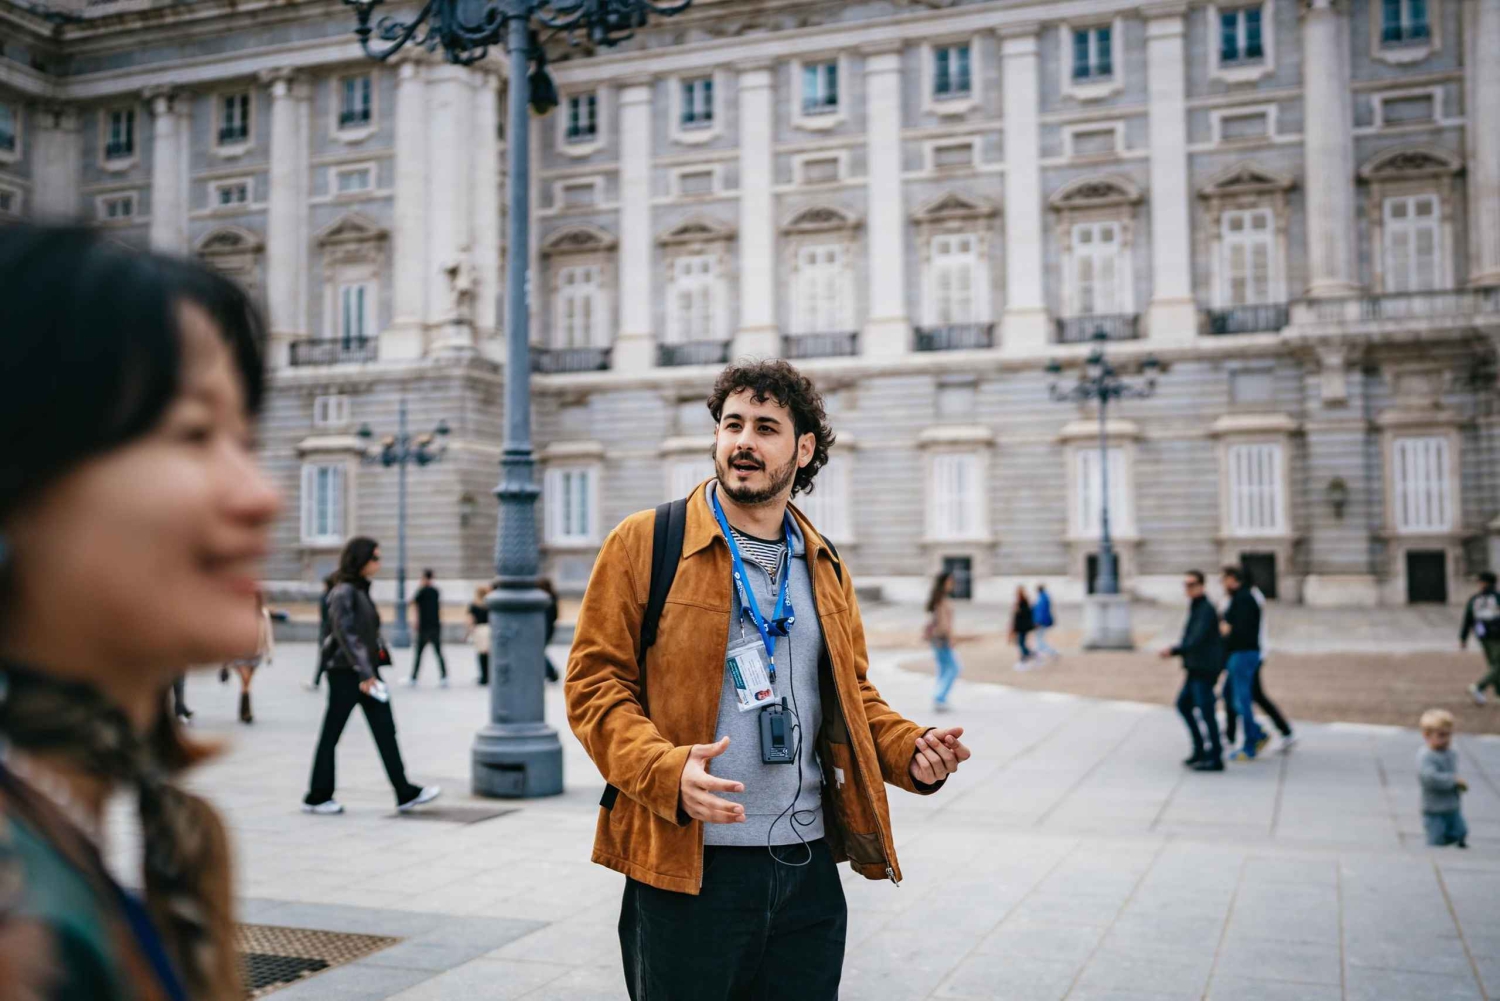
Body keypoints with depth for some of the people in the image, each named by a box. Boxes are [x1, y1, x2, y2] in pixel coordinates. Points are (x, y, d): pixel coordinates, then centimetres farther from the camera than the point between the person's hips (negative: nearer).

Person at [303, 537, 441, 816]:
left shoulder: (361, 590, 14)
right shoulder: (344, 592, -13)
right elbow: (345, 634, -19)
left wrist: (371, 672, 16)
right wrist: (364, 674, -21)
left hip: (366, 671, 9)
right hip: (346, 673, -9)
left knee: (385, 731, 5)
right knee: (331, 734, 3)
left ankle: (405, 793, 5)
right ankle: (317, 797, 14)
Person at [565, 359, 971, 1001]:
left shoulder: (825, 568, 13)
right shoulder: (644, 543, -2)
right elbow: (595, 683, -6)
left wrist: (909, 751, -1)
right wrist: (667, 772, -22)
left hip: (809, 869, 4)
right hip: (686, 867, -4)